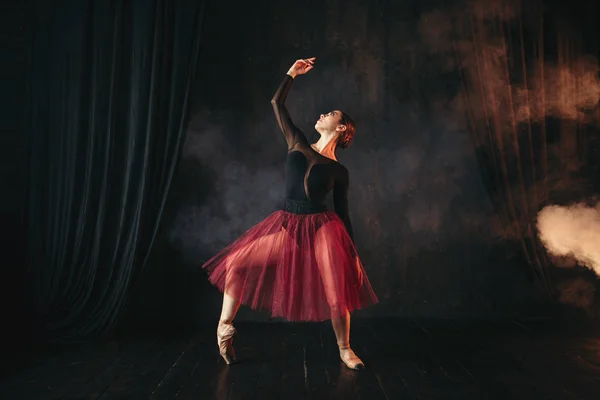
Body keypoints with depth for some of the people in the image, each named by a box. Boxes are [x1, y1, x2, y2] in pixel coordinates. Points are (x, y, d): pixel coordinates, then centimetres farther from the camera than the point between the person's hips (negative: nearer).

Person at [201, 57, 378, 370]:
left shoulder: (339, 171, 4)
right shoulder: (297, 144, 10)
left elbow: (343, 214, 6)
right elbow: (277, 104, 12)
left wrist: (353, 253, 3)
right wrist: (292, 74, 15)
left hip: (321, 229, -2)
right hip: (286, 224, 2)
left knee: (337, 294, -5)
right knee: (237, 264, -7)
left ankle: (345, 350, 19)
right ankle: (225, 327, 11)